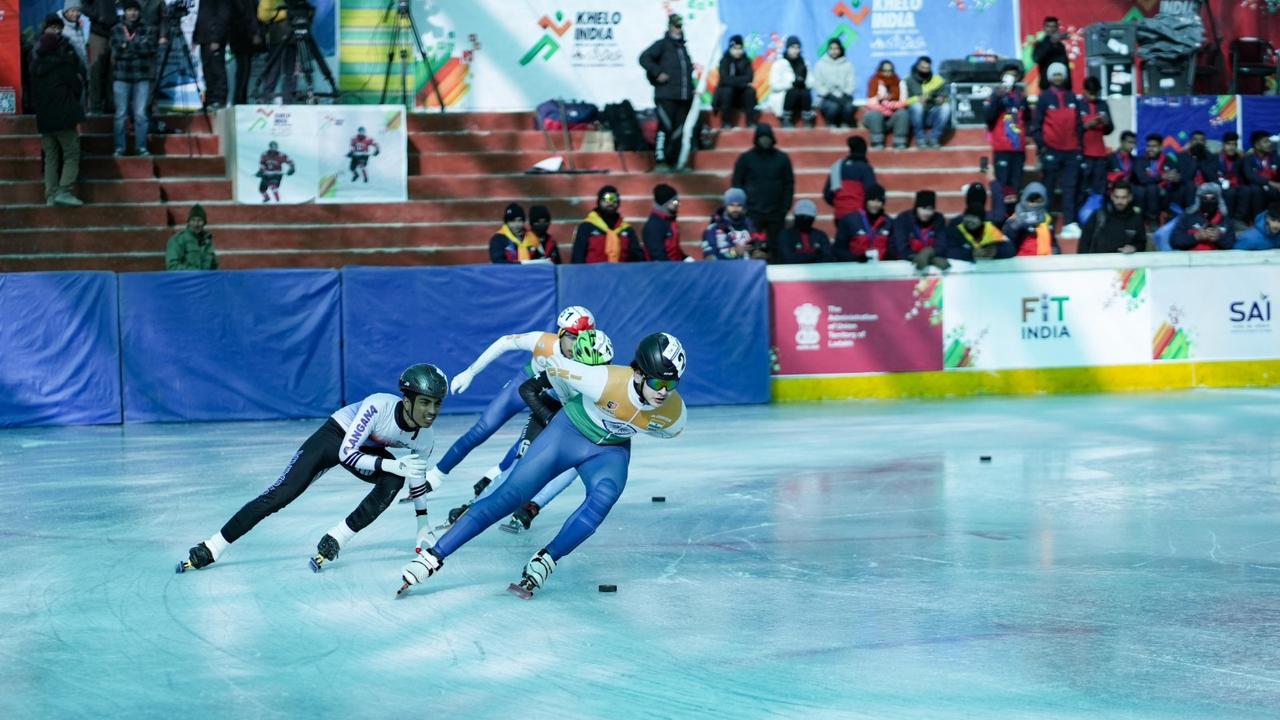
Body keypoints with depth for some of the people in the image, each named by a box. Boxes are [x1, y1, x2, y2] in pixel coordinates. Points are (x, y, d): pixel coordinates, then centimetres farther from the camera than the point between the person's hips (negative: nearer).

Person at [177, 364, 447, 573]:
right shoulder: (379, 405, -38)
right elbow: (346, 453, -35)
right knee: (278, 496, -14)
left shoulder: (424, 439, -21)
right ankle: (210, 550, -4)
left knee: (394, 481, -28)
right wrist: (392, 465, -44)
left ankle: (334, 541, -18)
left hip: (368, 449, 4)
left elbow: (417, 480, -2)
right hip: (335, 437, -4)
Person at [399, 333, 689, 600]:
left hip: (611, 451, 2)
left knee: (603, 496, -31)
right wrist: (579, 403, 2)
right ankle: (433, 556, -6)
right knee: (510, 496, -10)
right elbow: (556, 367, -15)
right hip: (568, 432, -2)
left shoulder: (675, 413, -24)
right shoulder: (606, 381, -35)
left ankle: (542, 564, -20)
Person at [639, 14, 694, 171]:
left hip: (684, 98, 7)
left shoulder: (683, 48, 20)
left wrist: (691, 88, 18)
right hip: (666, 97, -7)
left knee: (679, 131, 6)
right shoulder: (662, 45, -2)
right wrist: (657, 73, -18)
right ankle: (661, 162, -12)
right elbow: (644, 58, -13)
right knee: (666, 128, -13)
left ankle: (674, 161, 12)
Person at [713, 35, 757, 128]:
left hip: (741, 93, 2)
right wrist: (742, 81, -26)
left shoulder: (746, 60, -3)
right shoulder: (725, 61, -11)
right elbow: (725, 79, -23)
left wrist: (733, 80, -25)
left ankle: (750, 121, -20)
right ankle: (726, 122, -25)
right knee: (727, 90, -34)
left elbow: (749, 78, -15)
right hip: (725, 92, -2)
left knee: (751, 91, -26)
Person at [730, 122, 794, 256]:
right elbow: (736, 185, 5)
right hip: (752, 214, -1)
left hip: (776, 214, 1)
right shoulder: (745, 158, 4)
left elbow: (789, 185, 8)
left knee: (775, 249, 3)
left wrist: (785, 208, -1)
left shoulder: (782, 158, 7)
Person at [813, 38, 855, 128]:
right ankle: (832, 127, -16)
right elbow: (817, 84, -1)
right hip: (826, 98, -1)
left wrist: (844, 96, -13)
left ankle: (845, 127, -16)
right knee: (833, 106, -35)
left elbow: (850, 84, 5)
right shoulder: (820, 64, 5)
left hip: (843, 97, 1)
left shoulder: (847, 64, 10)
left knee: (848, 107, -32)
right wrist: (830, 95, -13)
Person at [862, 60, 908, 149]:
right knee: (874, 114, -33)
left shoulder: (899, 83, 1)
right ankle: (877, 142, -29)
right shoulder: (874, 82, -5)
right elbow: (871, 104, -12)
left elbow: (903, 102, -7)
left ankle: (899, 143, -29)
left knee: (902, 113, -27)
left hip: (893, 118, 1)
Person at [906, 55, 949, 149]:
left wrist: (942, 99, -18)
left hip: (932, 116, 2)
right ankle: (920, 139, -24)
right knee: (917, 105, -35)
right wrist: (918, 99, -27)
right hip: (916, 116, -2)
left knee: (946, 107, -26)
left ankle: (933, 138, -23)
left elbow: (945, 98, 6)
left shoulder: (938, 80, 9)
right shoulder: (908, 81, 1)